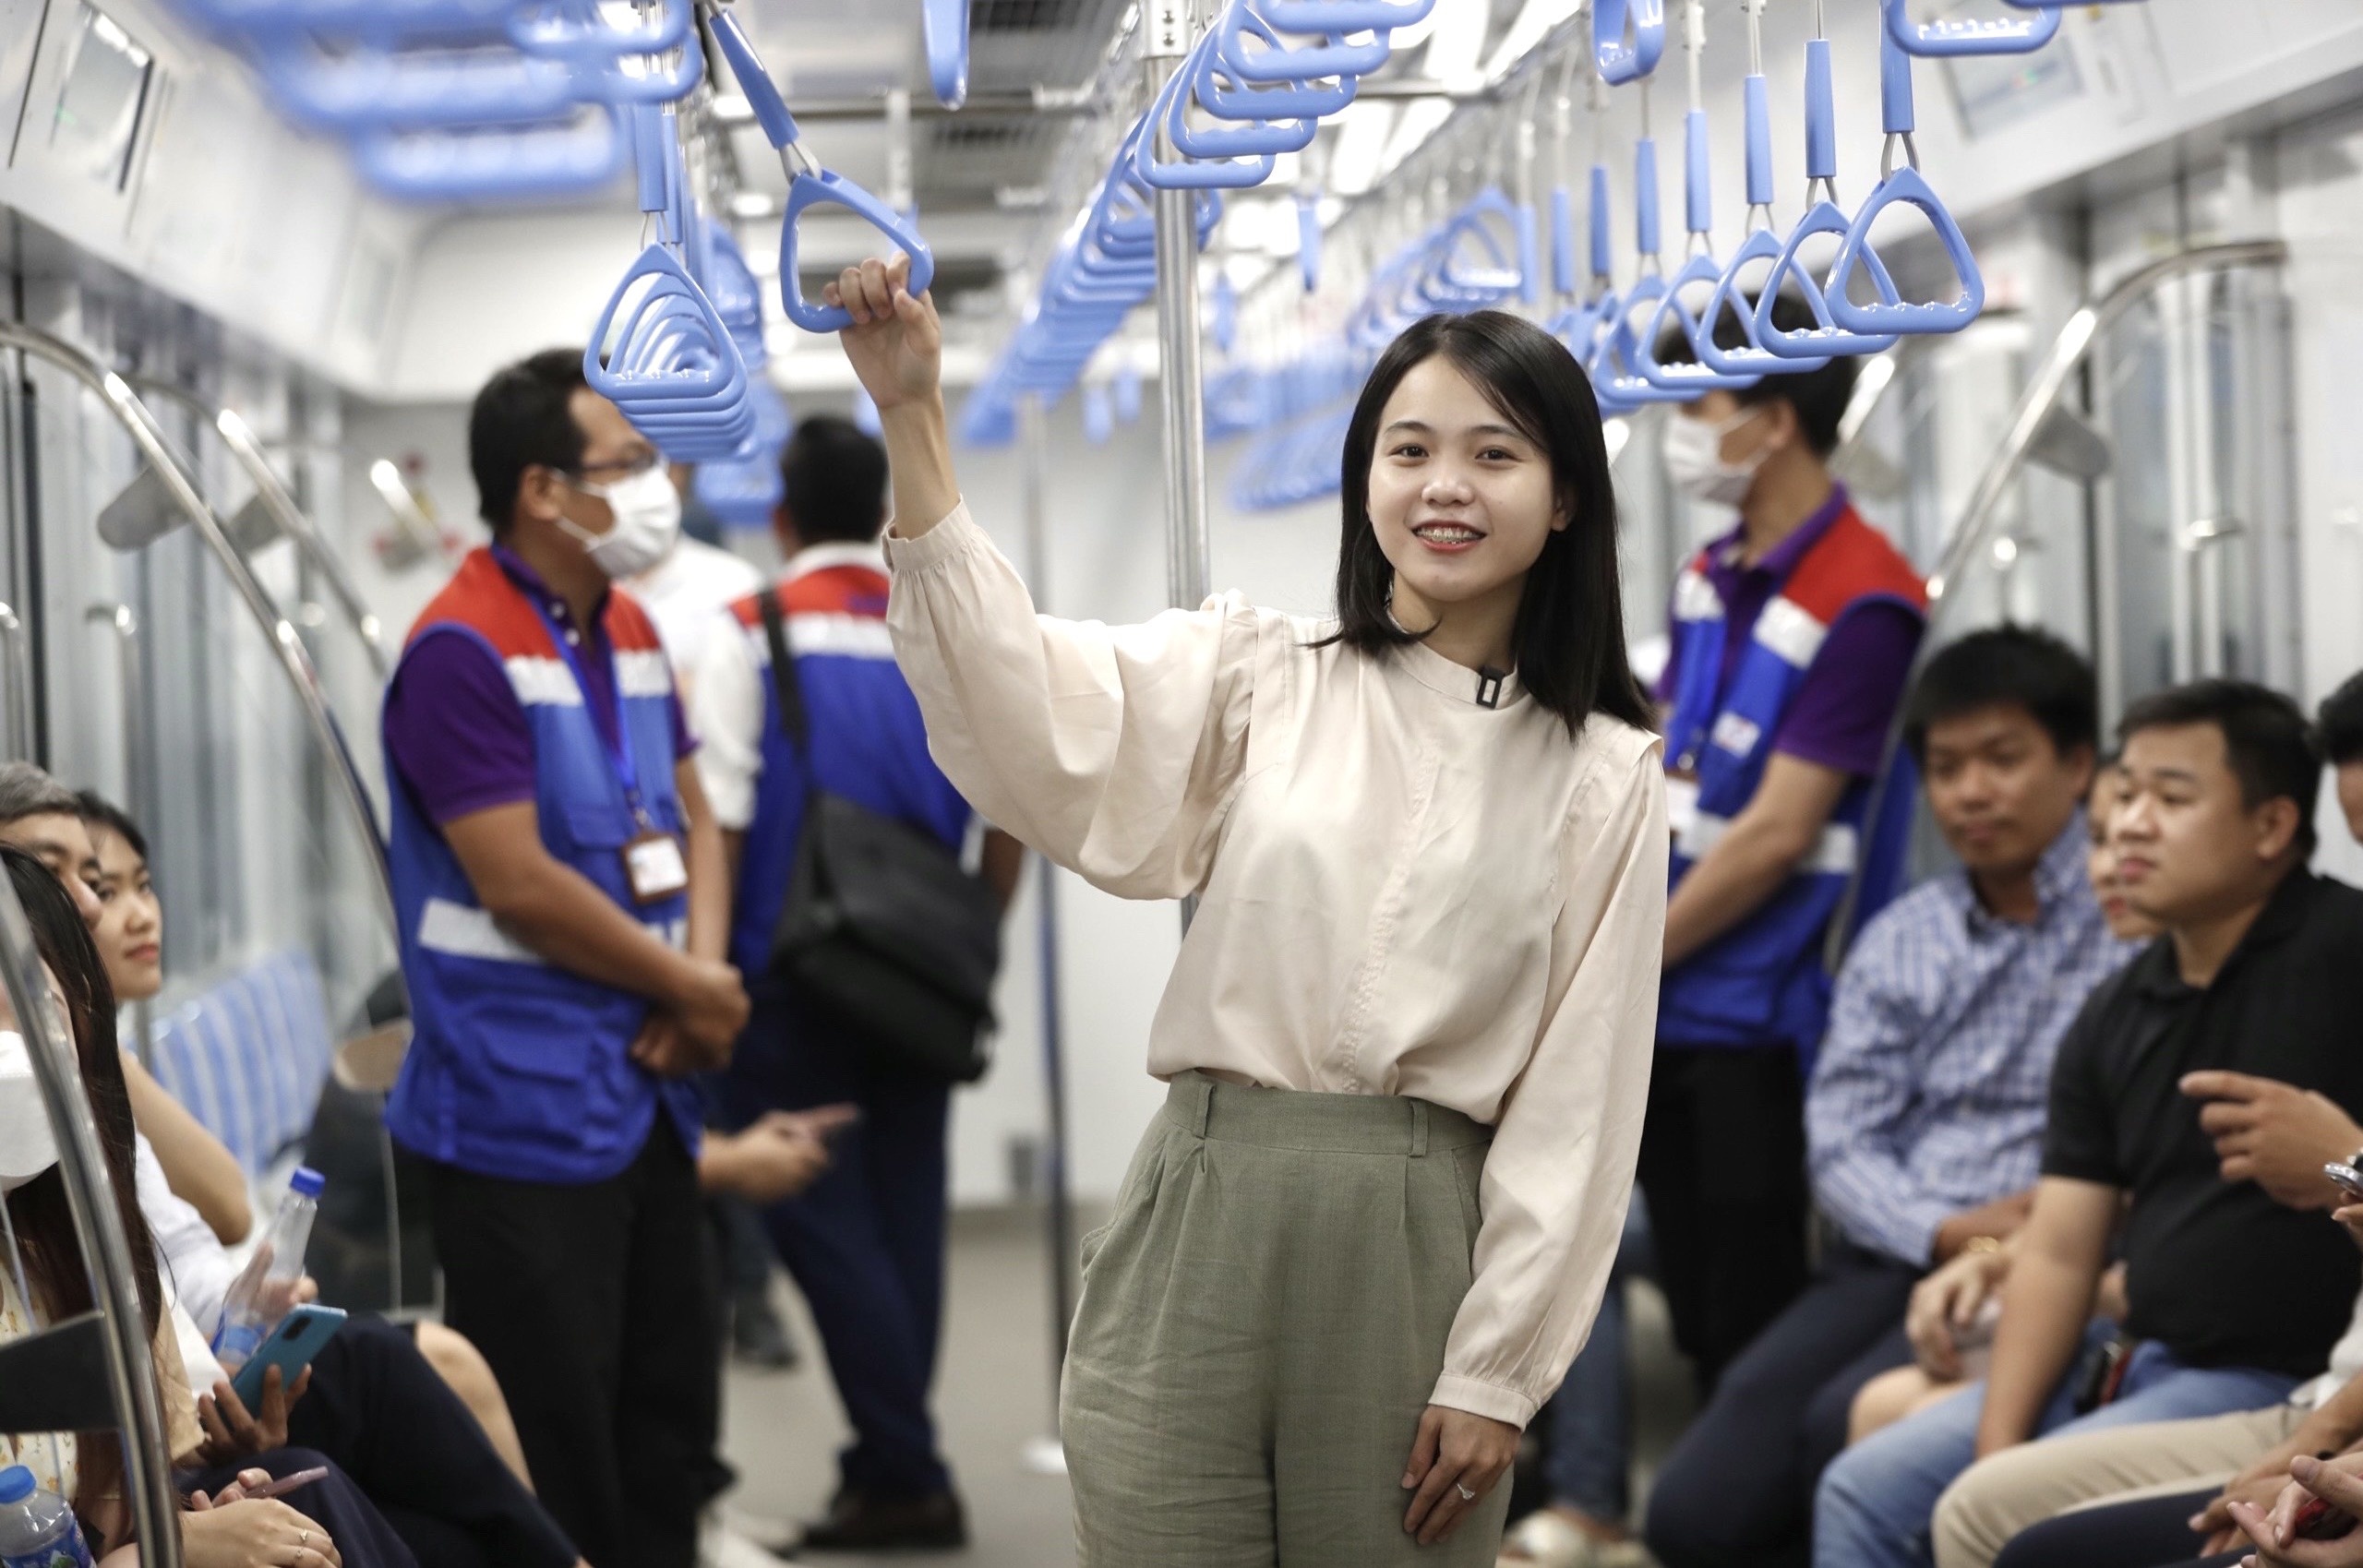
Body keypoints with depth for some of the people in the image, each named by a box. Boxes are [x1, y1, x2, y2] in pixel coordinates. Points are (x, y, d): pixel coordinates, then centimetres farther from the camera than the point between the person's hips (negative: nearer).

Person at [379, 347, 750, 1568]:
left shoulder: (630, 633, 12)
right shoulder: (463, 652, -15)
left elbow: (690, 819, 16)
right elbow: (521, 885, -20)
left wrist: (705, 973, -4)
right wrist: (692, 992, -10)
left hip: (648, 1095, 9)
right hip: (525, 1115, -9)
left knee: (669, 1414, 16)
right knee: (554, 1447, -3)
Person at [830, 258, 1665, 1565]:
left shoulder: (1605, 776, 6)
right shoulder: (1257, 674, 6)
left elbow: (1578, 1096, 4)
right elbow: (1030, 705, -12)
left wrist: (1497, 1371, -1)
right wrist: (910, 418, -21)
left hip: (1423, 1248, 0)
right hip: (1205, 1223, 0)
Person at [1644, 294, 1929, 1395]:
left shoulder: (1862, 602, -15)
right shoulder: (1710, 578, 11)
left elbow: (1775, 834, -17)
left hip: (1762, 1026, -8)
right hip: (1667, 1015, 8)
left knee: (1754, 1334, 0)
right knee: (1697, 1315, 13)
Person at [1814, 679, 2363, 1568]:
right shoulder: (2115, 1019, 13)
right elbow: (2059, 1254, 9)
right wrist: (1995, 1449, -3)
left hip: (2279, 1382, -8)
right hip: (2135, 1362, 8)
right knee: (1865, 1493, 3)